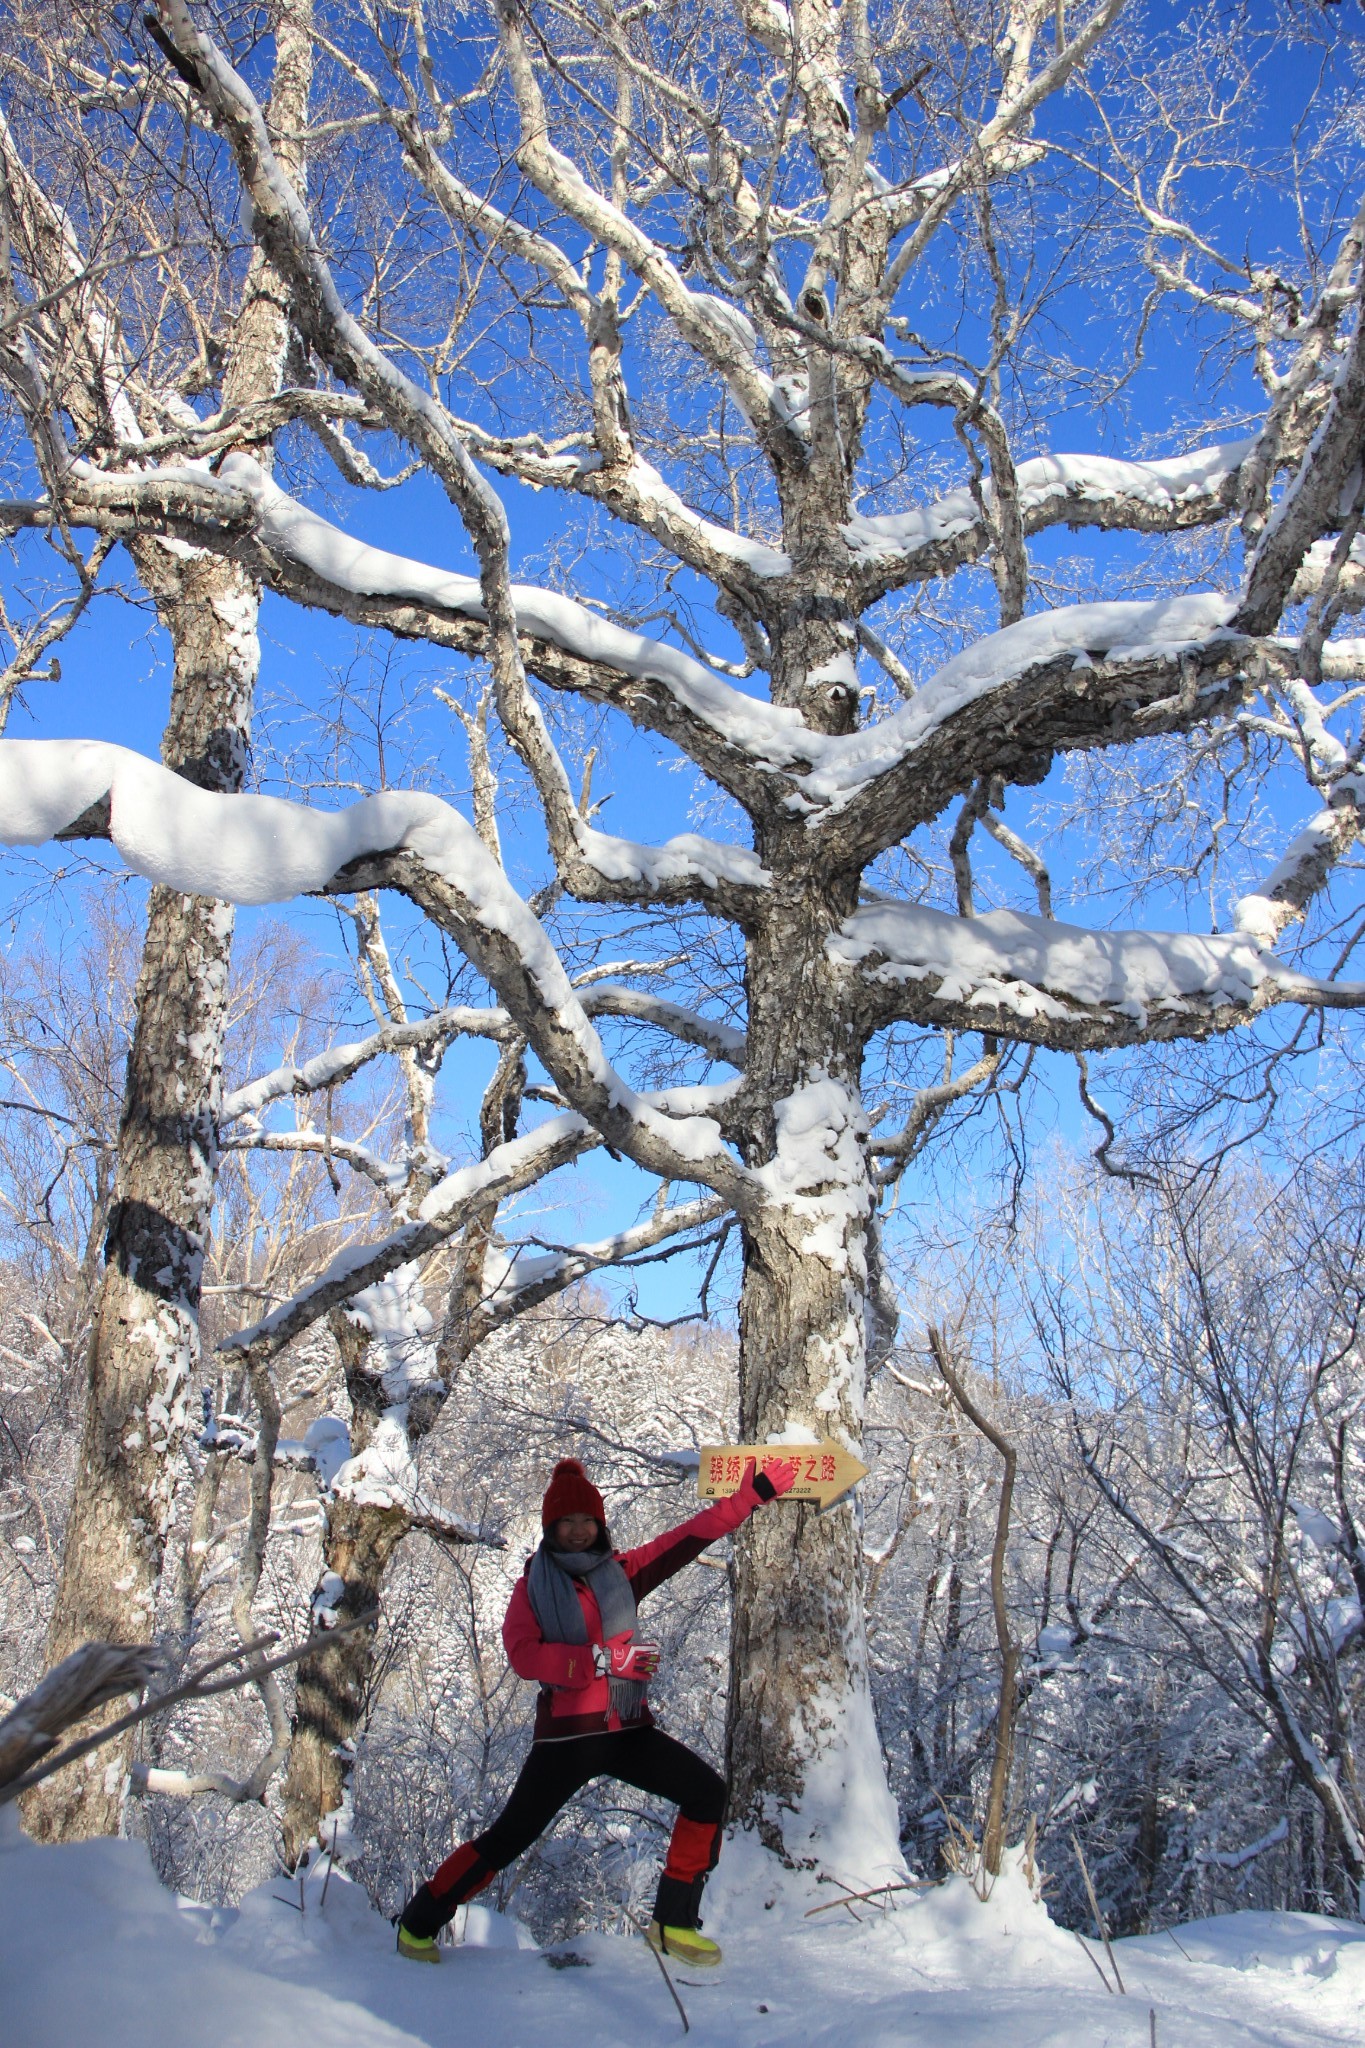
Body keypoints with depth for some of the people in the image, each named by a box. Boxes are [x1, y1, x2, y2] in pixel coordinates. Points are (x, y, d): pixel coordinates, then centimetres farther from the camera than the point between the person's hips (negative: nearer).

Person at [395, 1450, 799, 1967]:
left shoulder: (620, 1572, 8)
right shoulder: (534, 1584, 1)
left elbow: (689, 1538, 5)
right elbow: (523, 1655, -14)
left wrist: (752, 1494, 2)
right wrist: (603, 1658, -21)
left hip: (628, 1730, 4)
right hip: (566, 1733, -3)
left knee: (708, 1793, -10)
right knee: (506, 1840, -4)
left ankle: (673, 1922, 2)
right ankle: (419, 1921, 19)